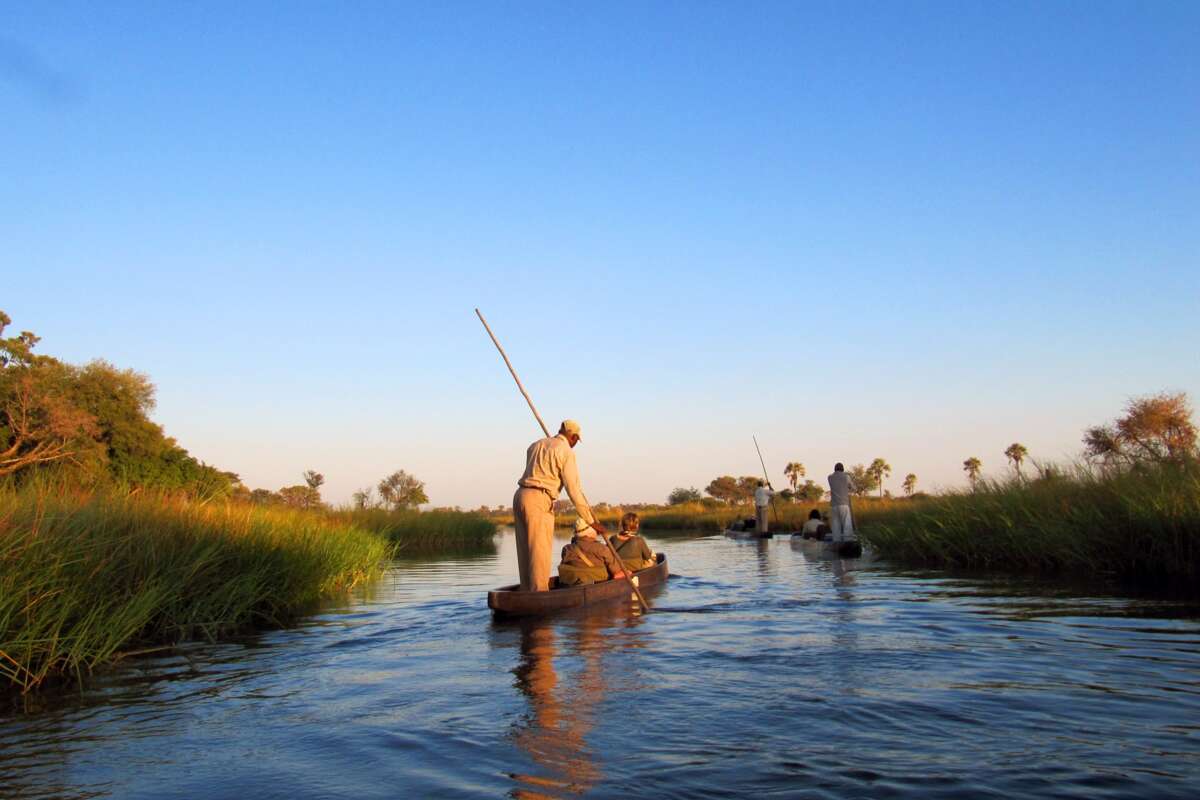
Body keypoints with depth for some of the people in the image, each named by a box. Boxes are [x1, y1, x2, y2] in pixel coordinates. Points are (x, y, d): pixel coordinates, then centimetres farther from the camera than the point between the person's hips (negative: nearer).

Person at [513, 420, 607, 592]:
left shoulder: (535, 445, 18)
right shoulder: (566, 452, -5)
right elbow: (574, 490, -8)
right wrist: (592, 521, -3)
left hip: (520, 495, 8)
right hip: (539, 501, -8)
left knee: (525, 550, 11)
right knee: (540, 552, -4)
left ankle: (527, 593, 16)